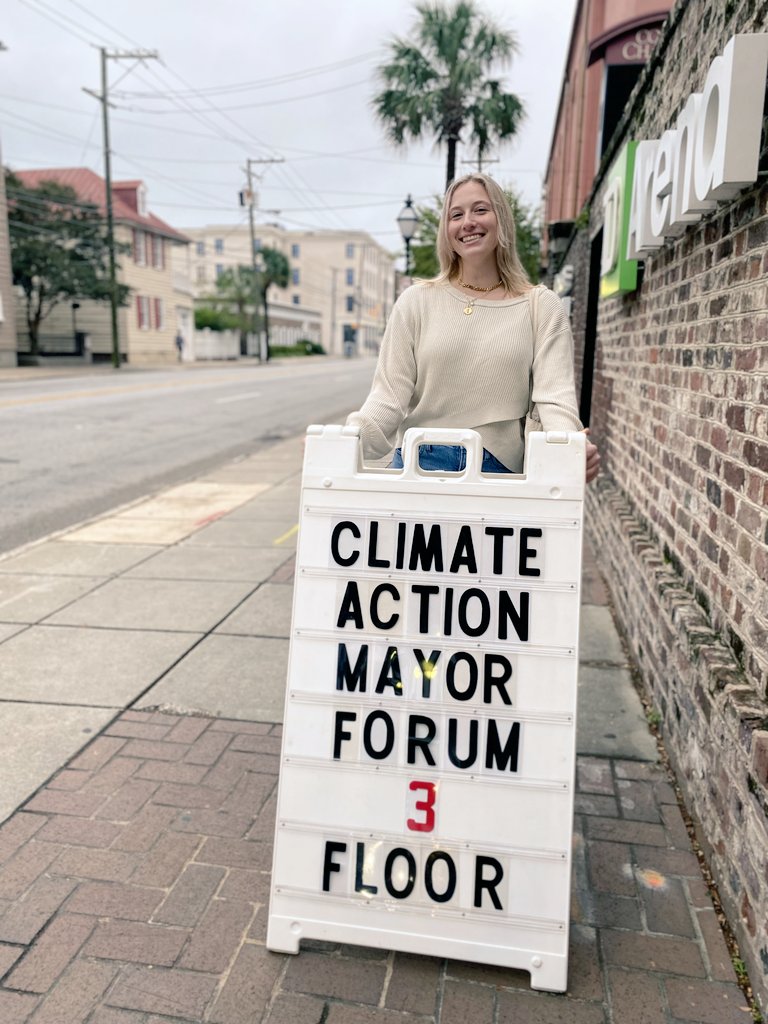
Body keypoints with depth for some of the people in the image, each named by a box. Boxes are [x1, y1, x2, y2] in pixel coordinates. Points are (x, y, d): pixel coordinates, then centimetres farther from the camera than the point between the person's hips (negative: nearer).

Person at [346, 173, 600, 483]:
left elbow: (554, 393, -6)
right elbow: (389, 394, -1)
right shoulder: (416, 301, 6)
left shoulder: (541, 306, 5)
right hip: (418, 463, 1)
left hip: (501, 468, 0)